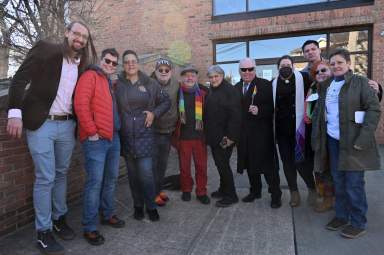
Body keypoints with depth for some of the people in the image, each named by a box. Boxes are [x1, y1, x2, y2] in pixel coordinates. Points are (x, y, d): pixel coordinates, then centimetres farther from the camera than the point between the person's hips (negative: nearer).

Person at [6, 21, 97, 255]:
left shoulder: (82, 64, 9)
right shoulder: (45, 50, -5)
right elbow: (20, 79, -9)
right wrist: (15, 112, -19)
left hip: (67, 125, 5)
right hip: (42, 124, -5)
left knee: (61, 174, 14)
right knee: (45, 178, -1)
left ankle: (59, 218, 31)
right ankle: (43, 232, 13)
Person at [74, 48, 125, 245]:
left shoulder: (111, 82, 21)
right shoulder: (90, 76, -4)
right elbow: (81, 104, -17)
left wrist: (117, 130, 14)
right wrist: (91, 132, -18)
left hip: (113, 138, 8)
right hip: (96, 139, -8)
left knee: (111, 179, 15)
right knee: (95, 182, -5)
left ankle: (107, 214, 31)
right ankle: (89, 228, 6)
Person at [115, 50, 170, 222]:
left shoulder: (149, 83, 4)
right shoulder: (117, 84, 3)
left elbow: (166, 101, 12)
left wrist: (154, 113, -1)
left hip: (144, 135, -1)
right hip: (126, 136, 1)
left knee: (146, 173, -7)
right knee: (133, 174, 10)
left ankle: (151, 206, 14)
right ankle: (138, 206, 27)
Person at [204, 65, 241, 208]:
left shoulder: (230, 90, -12)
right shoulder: (210, 91, 14)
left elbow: (235, 115, -19)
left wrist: (231, 136, -22)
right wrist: (208, 134, 12)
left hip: (224, 137, -8)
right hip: (213, 136, 8)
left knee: (223, 164, -4)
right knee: (220, 163, 16)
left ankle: (230, 195, 10)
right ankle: (223, 189, 31)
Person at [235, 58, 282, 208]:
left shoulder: (265, 85, -4)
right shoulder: (236, 88, 11)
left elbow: (272, 106, -10)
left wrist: (259, 110, -25)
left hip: (262, 133, -5)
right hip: (244, 133, 5)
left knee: (268, 164, 2)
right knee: (250, 163, 14)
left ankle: (276, 195, 16)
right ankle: (255, 191, 30)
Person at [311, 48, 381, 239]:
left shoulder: (360, 82, -4)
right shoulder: (325, 86, 12)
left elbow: (374, 109, -10)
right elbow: (318, 112, 15)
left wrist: (363, 138, -18)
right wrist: (316, 138, 7)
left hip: (352, 142, -5)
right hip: (332, 140, 5)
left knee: (353, 184, 1)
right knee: (338, 181, 14)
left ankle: (358, 223, 18)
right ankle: (341, 216, 30)